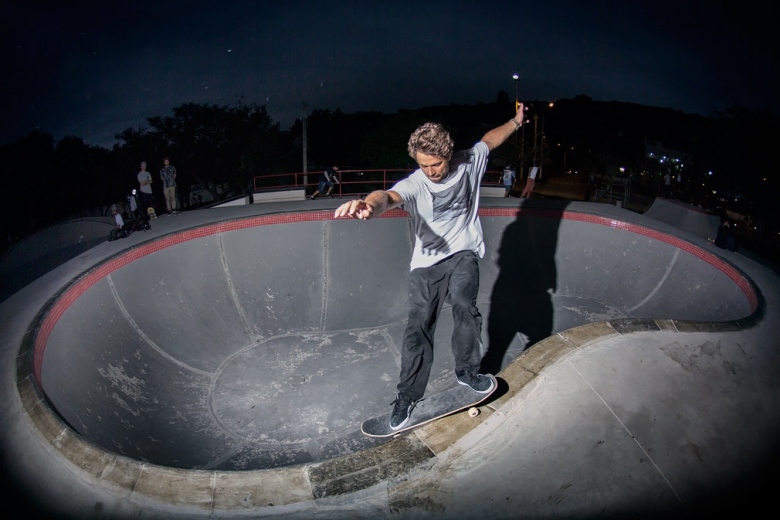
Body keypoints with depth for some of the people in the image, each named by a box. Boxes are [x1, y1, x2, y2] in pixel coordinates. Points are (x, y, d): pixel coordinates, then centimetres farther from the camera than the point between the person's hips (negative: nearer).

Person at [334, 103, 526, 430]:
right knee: (418, 326, -5)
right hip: (427, 261, -2)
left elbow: (490, 139, 18)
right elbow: (389, 196, -40)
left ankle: (467, 370, 1)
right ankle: (408, 396, 9)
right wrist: (370, 205, -63)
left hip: (463, 253, 2)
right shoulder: (415, 184, -17)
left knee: (464, 304, -23)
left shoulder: (468, 163, -4)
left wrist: (516, 122, 27)